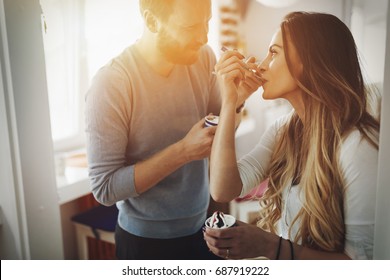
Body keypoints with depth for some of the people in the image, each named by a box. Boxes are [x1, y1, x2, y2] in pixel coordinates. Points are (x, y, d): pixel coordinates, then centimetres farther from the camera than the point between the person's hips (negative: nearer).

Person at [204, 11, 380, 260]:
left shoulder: (359, 144, -20)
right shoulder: (284, 129, 0)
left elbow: (363, 257, -18)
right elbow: (223, 190, -9)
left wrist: (270, 247, -27)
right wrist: (228, 101, -11)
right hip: (276, 263, 6)